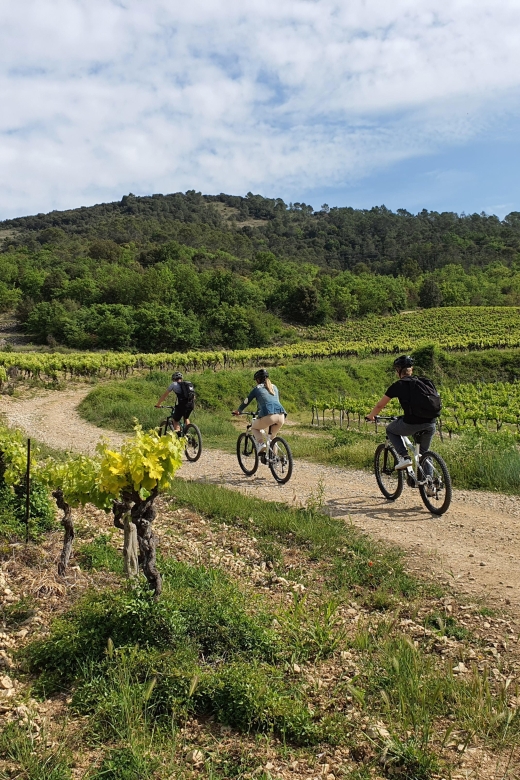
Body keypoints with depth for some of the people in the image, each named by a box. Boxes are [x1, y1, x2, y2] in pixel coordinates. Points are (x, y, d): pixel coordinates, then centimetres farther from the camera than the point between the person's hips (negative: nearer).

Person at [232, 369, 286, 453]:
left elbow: (246, 401, 22)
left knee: (254, 427, 24)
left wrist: (238, 411, 41)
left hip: (269, 416, -4)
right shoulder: (274, 387, 28)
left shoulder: (257, 388, 15)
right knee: (272, 436, 29)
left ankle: (261, 443, 0)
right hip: (281, 415, 5)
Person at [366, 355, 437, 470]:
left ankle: (404, 457, 8)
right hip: (430, 424, 4)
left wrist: (371, 416, 35)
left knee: (390, 430, 24)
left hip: (411, 424, -4)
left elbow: (380, 405, 15)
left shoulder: (397, 385, 7)